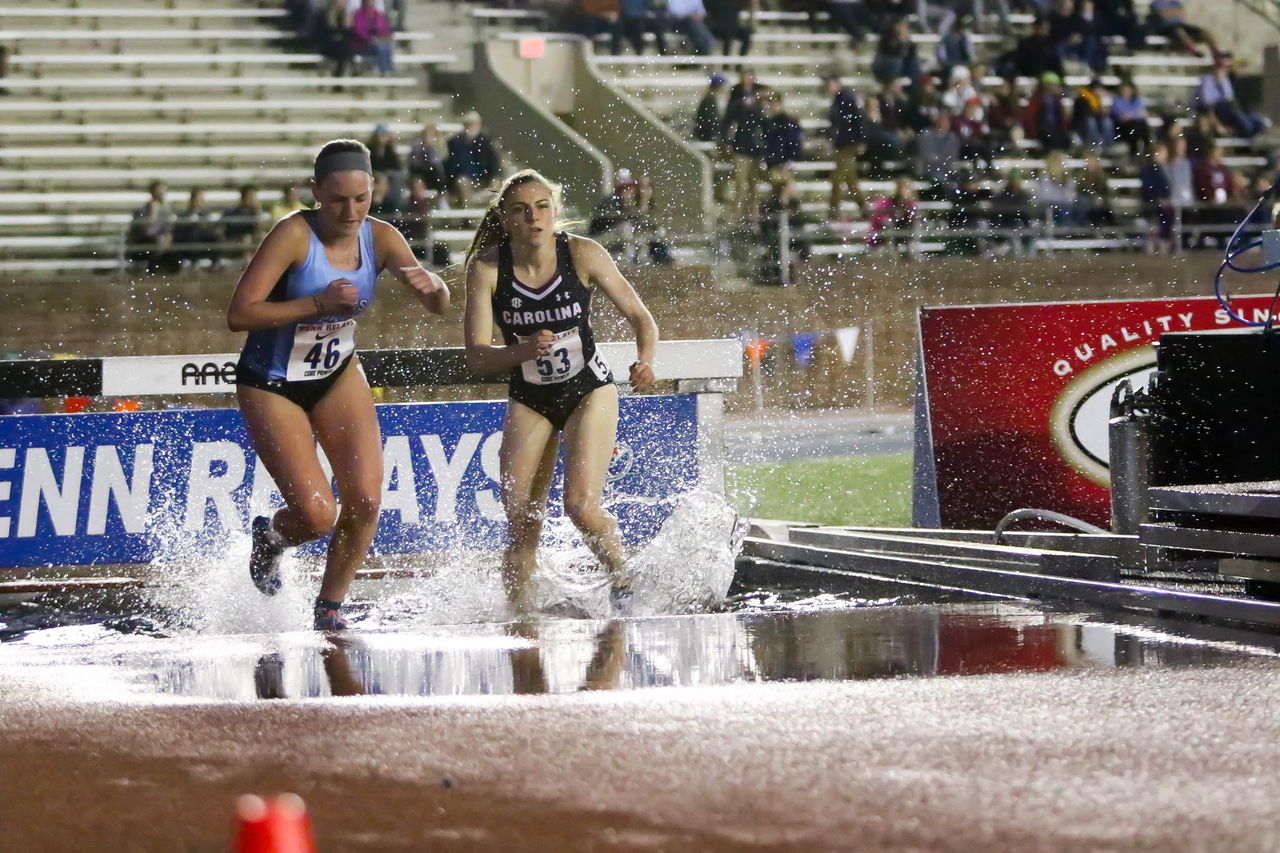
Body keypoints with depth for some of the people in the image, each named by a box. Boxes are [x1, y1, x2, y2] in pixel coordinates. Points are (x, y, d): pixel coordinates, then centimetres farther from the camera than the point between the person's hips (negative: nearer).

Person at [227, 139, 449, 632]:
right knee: (317, 514, -14)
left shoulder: (380, 239, -9)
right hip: (271, 387, -5)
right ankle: (269, 537, 23)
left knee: (365, 501, -9)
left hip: (338, 376, 5)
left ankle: (330, 606, 14)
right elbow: (239, 314, -27)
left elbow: (438, 307, -11)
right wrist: (318, 303, -35)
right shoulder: (294, 235, -24)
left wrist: (432, 286, -35)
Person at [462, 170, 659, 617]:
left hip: (589, 392, -2)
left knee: (581, 505, -18)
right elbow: (476, 355, -15)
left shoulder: (582, 254, -16)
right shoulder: (487, 267, -15)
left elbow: (640, 316, -8)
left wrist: (645, 361, -28)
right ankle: (520, 611, 14)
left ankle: (623, 578, 9)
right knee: (521, 524, -4)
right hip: (528, 400, 2)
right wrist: (522, 351, -35)